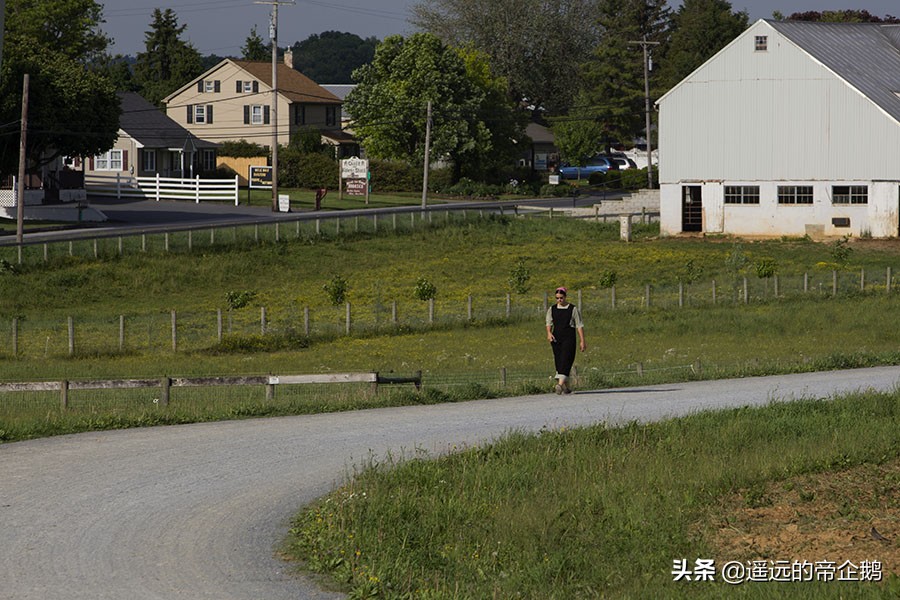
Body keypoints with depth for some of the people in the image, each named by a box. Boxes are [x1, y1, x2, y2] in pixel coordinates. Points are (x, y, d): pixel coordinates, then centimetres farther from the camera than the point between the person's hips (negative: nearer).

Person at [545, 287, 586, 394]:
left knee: (565, 360, -18)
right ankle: (567, 387, 16)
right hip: (556, 339, 5)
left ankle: (560, 384, -31)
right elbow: (549, 323, 9)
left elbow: (579, 326, 1)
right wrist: (549, 333, -13)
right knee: (558, 362, 5)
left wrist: (582, 341, -4)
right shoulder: (552, 309, 12)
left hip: (569, 338, -5)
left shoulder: (573, 309, 1)